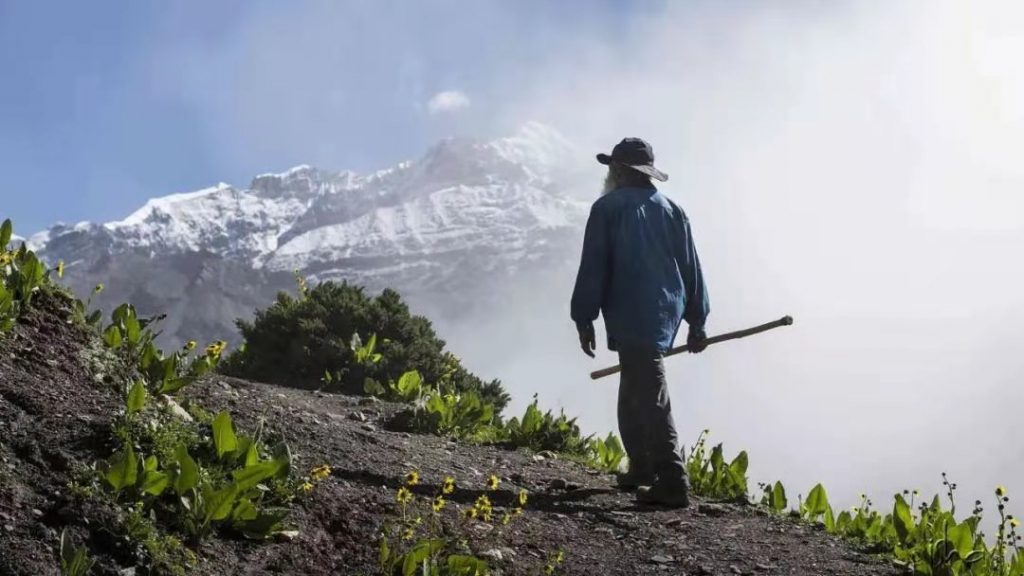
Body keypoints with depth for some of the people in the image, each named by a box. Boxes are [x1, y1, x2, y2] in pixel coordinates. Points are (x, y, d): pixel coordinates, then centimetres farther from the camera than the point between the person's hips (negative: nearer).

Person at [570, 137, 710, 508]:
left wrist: (584, 319, 0)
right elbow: (691, 269, 15)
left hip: (631, 318, -7)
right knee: (634, 395, 20)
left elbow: (593, 268, -5)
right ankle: (642, 470, 26)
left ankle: (672, 483, -18)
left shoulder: (608, 208, -2)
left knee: (651, 399, -12)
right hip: (665, 317, 7)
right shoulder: (671, 210, 15)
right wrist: (696, 322, 19)